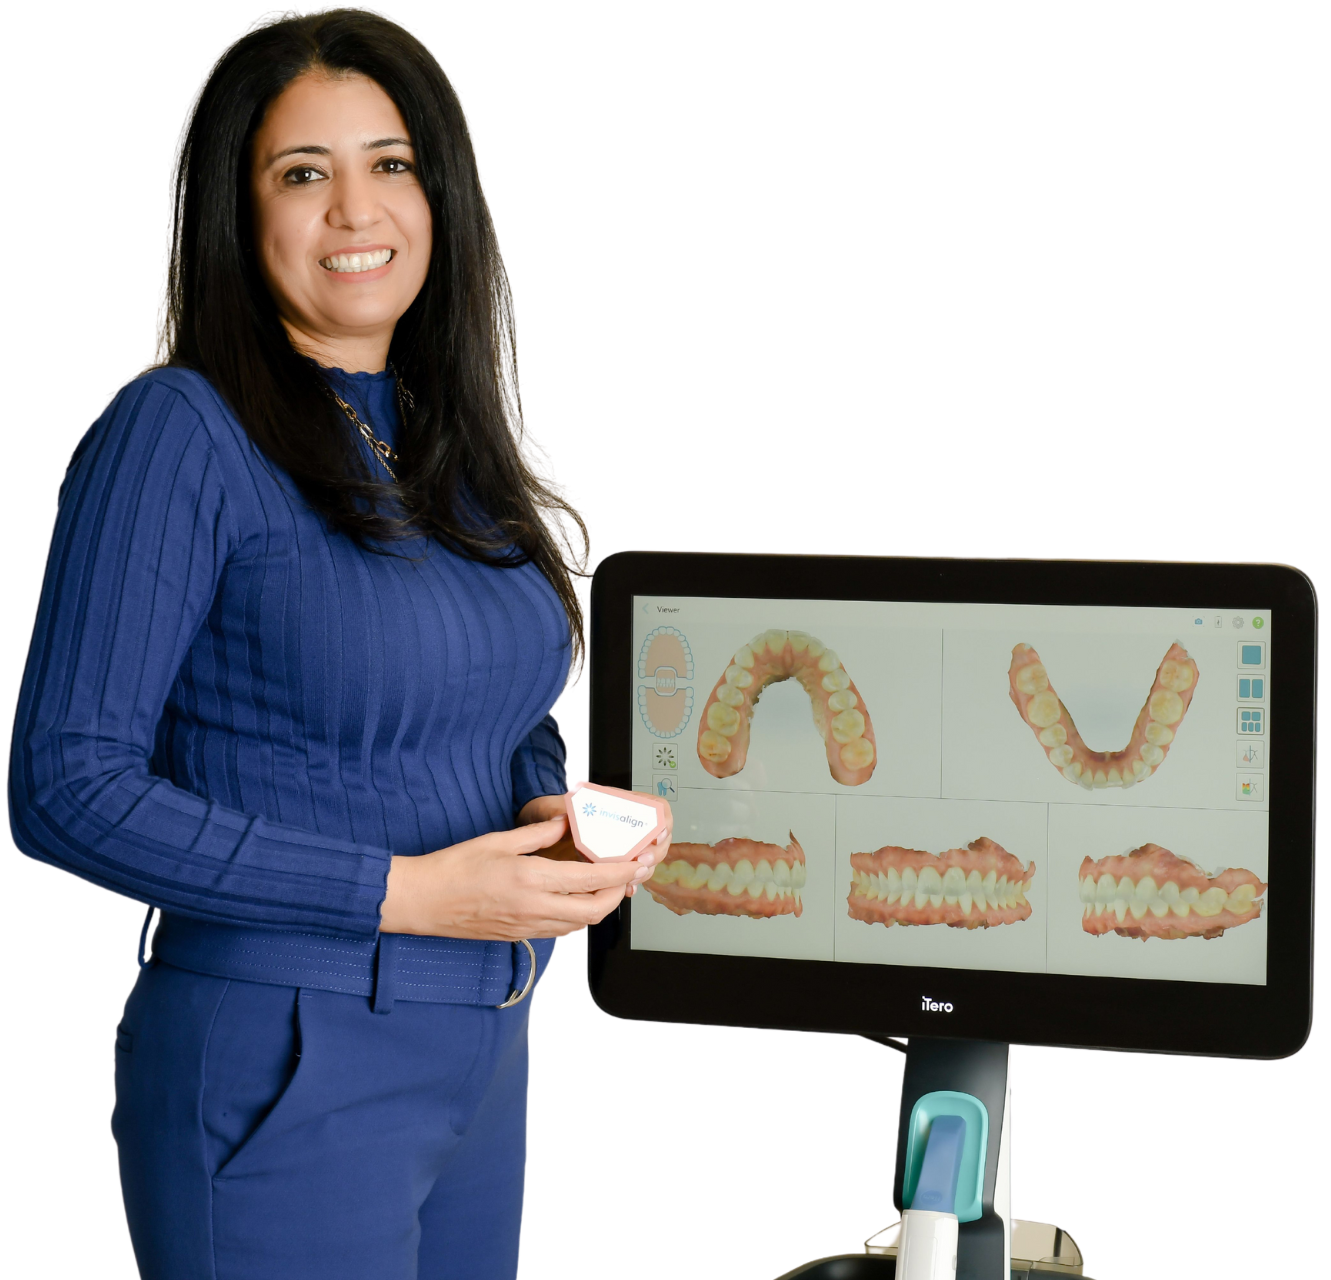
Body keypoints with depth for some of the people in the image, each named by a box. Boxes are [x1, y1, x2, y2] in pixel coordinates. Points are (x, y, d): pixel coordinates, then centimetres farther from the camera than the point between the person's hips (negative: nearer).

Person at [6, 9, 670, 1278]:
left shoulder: (465, 440, 11)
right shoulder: (177, 433, -11)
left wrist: (572, 816, -1)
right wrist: (401, 892, -18)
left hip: (484, 1062, 7)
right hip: (281, 1067, -7)